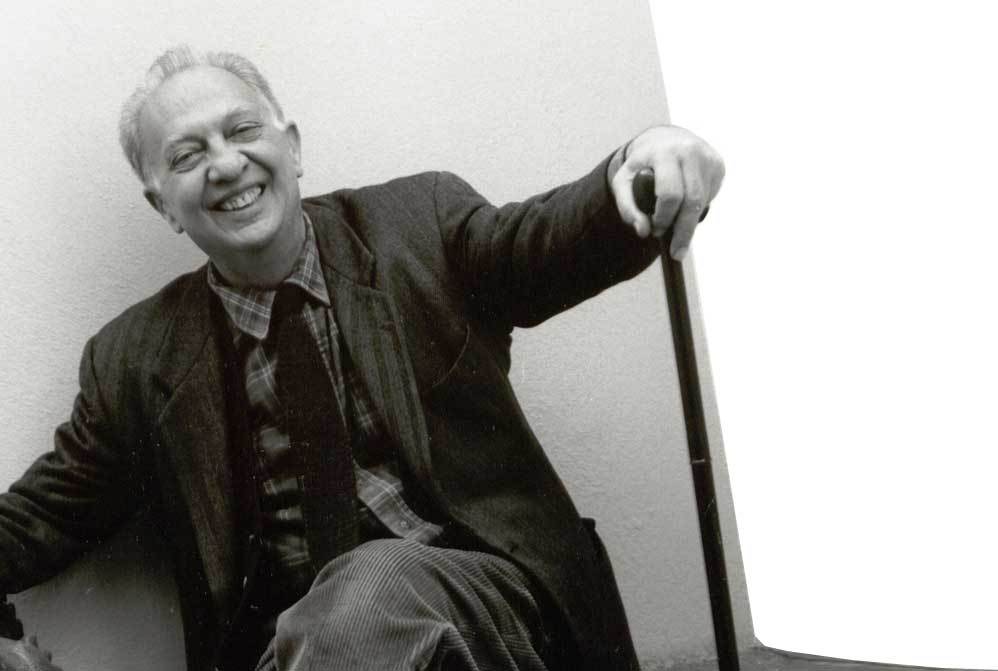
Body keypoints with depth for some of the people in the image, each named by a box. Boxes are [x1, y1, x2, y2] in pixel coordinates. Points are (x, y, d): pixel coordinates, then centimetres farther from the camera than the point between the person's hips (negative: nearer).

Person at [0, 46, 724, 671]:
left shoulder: (417, 222, 6)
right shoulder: (134, 360, 9)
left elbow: (542, 241, -10)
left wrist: (643, 169, -32)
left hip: (478, 595, -1)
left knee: (375, 581, -33)